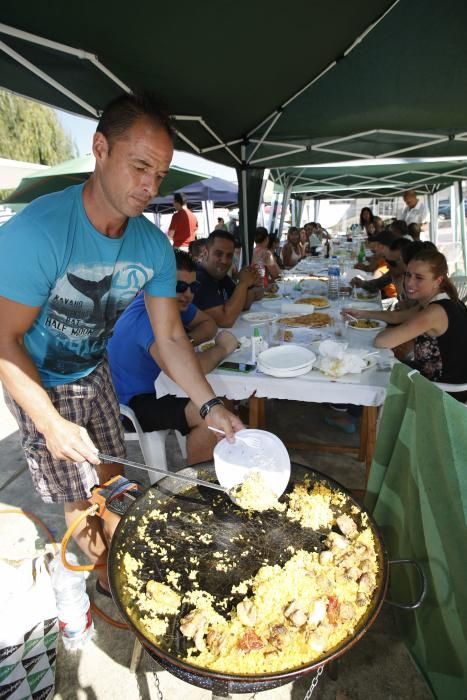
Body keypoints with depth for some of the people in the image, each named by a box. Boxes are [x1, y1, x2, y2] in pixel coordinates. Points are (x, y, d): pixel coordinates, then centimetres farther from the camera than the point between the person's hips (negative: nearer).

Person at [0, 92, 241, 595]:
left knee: (113, 481, 18)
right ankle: (110, 585, 37)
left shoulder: (155, 247, -14)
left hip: (94, 373, 5)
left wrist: (210, 406, -17)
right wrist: (51, 423, -31)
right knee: (80, 502, 8)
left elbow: (170, 336, -11)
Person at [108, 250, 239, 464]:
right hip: (132, 403, -9)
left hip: (154, 387, 10)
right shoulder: (148, 318, -29)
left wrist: (188, 340, -10)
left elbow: (208, 323, 13)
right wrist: (221, 348, -24)